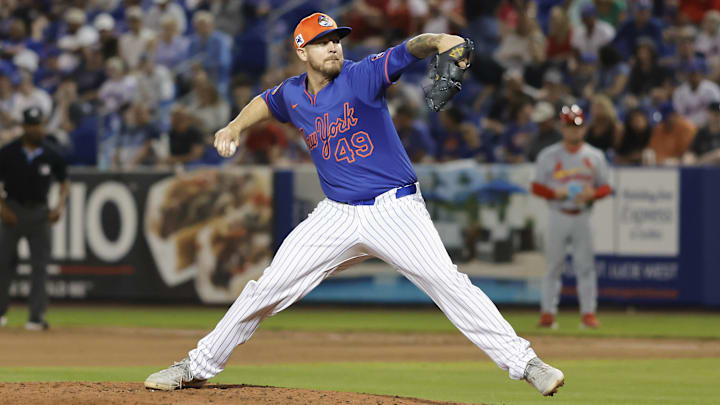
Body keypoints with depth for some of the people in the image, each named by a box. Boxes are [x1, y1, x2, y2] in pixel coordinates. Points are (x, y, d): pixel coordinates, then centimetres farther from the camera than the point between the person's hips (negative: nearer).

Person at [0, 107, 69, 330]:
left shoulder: (51, 155, -1)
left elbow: (64, 182, 10)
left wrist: (60, 205, -6)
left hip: (39, 211, 0)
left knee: (40, 264, -4)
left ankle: (37, 316, -3)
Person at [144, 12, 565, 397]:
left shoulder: (361, 76, -10)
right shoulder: (292, 95, 6)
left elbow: (408, 50, -27)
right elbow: (267, 101, 31)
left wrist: (438, 41, -48)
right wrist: (236, 127, 13)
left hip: (396, 210, -5)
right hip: (337, 216, 5)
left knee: (448, 282, -20)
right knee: (268, 288, 4)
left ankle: (524, 363, -16)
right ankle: (199, 367, 17)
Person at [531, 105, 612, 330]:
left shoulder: (595, 156, 7)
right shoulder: (549, 156, 3)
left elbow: (605, 187, 10)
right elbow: (537, 187, 3)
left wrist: (592, 194, -12)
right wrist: (555, 193, -15)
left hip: (582, 217, 1)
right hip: (558, 216, -1)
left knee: (585, 265, -3)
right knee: (553, 265, -2)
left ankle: (588, 313, -1)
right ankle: (548, 313, 1)